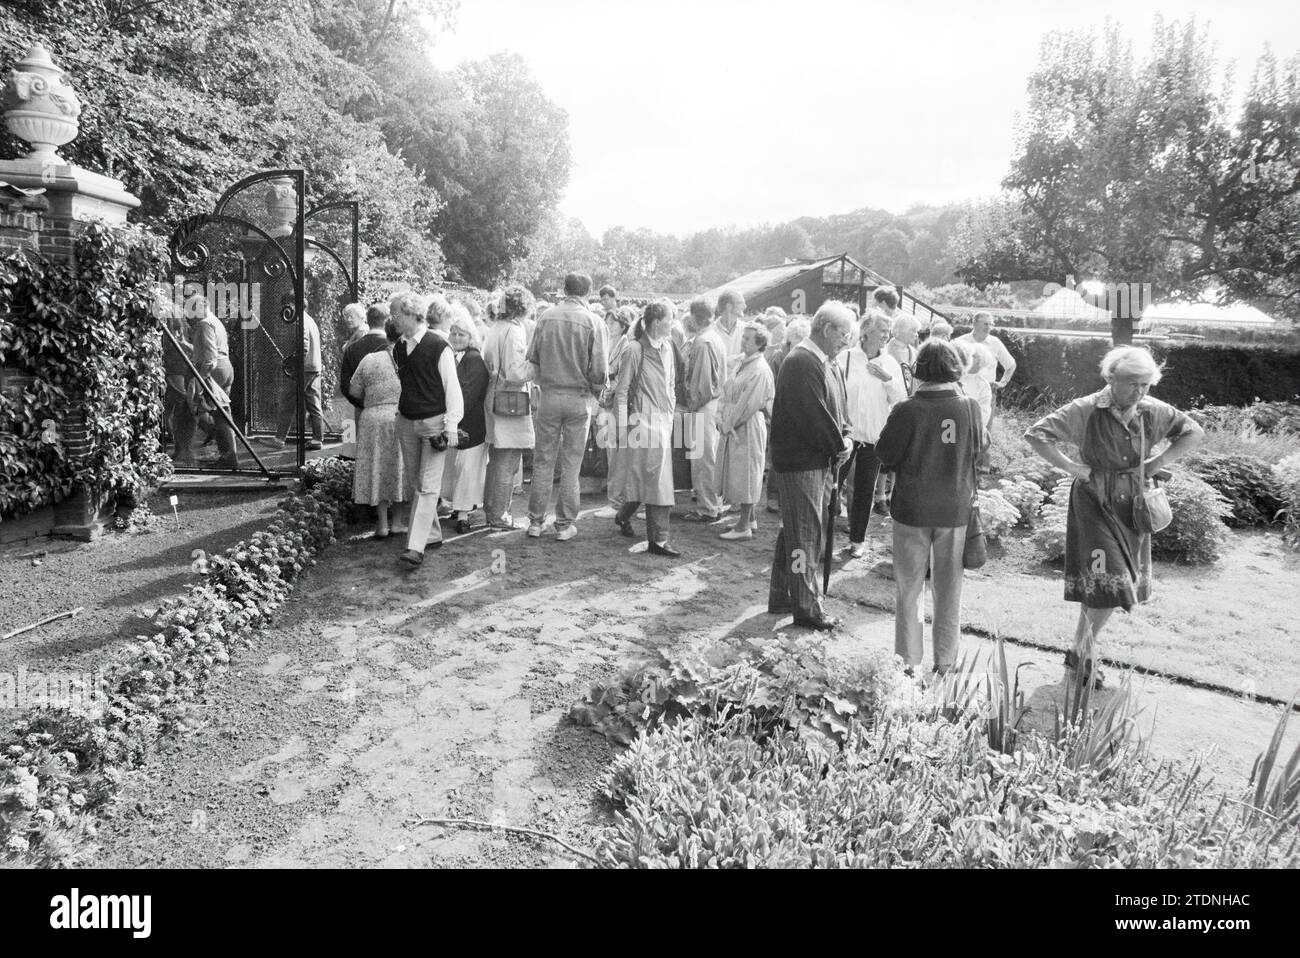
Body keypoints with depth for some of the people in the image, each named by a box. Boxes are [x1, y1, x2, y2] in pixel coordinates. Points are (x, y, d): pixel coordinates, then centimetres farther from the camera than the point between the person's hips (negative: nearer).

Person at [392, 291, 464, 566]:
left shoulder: (438, 346, -13)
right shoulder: (399, 348, 7)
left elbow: (452, 387, -12)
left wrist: (451, 425, -16)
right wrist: (399, 413, 15)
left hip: (434, 422, -7)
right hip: (406, 423, 7)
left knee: (428, 487, -8)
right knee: (414, 485, 11)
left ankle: (416, 547, -11)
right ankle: (432, 535, 25)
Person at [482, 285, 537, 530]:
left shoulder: (495, 329, 11)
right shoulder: (515, 331, -15)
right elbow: (516, 373, -22)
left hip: (494, 398, 9)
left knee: (496, 459, 17)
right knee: (508, 461, -1)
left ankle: (491, 508, 26)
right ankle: (499, 516, 4)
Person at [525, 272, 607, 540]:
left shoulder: (546, 317, 0)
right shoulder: (592, 322, -7)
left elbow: (533, 357, 3)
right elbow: (599, 368, -9)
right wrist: (595, 391, 8)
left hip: (549, 396, 2)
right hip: (578, 399, -2)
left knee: (543, 462, 9)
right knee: (571, 464, 6)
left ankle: (535, 521, 14)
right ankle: (565, 524, 11)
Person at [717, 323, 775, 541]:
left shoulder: (760, 371, -17)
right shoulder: (743, 364, 11)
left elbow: (747, 404, -20)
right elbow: (727, 392, 11)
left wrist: (729, 423, -13)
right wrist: (721, 416, -2)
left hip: (749, 427, -9)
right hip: (733, 426, 9)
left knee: (745, 473, -3)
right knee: (737, 472, 15)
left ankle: (744, 527, 3)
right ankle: (748, 518, 27)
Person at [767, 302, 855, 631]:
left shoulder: (826, 363, 13)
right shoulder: (801, 363, -20)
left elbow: (836, 408, 18)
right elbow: (813, 416, -24)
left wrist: (843, 438, 0)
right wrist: (840, 446, -13)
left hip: (818, 461, 10)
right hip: (800, 462, -10)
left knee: (795, 531, 18)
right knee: (804, 535, -2)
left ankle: (782, 597, 31)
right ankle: (806, 608, 8)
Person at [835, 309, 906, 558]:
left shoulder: (890, 364, 4)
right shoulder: (846, 358, -5)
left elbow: (901, 402, 0)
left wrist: (888, 379, -15)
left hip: (874, 435, 2)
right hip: (846, 432, -2)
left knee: (865, 489, 9)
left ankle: (858, 539, 21)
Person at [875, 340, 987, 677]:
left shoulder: (907, 411, -16)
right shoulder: (969, 407, -8)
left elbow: (885, 455, -8)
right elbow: (979, 448, 7)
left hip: (913, 509, -2)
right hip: (956, 509, 2)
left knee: (910, 585, 10)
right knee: (949, 585, 14)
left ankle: (908, 661, 16)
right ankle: (946, 661, 22)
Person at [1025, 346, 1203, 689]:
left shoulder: (1154, 412, -1)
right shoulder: (1086, 410, -13)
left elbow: (1195, 432, 13)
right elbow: (1036, 434, -14)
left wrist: (1160, 461, -1)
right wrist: (1069, 466, -18)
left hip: (1132, 508, 5)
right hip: (1095, 505, -5)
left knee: (1117, 587, 10)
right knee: (1106, 582, -11)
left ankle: (1082, 651, 25)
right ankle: (1082, 654, 8)